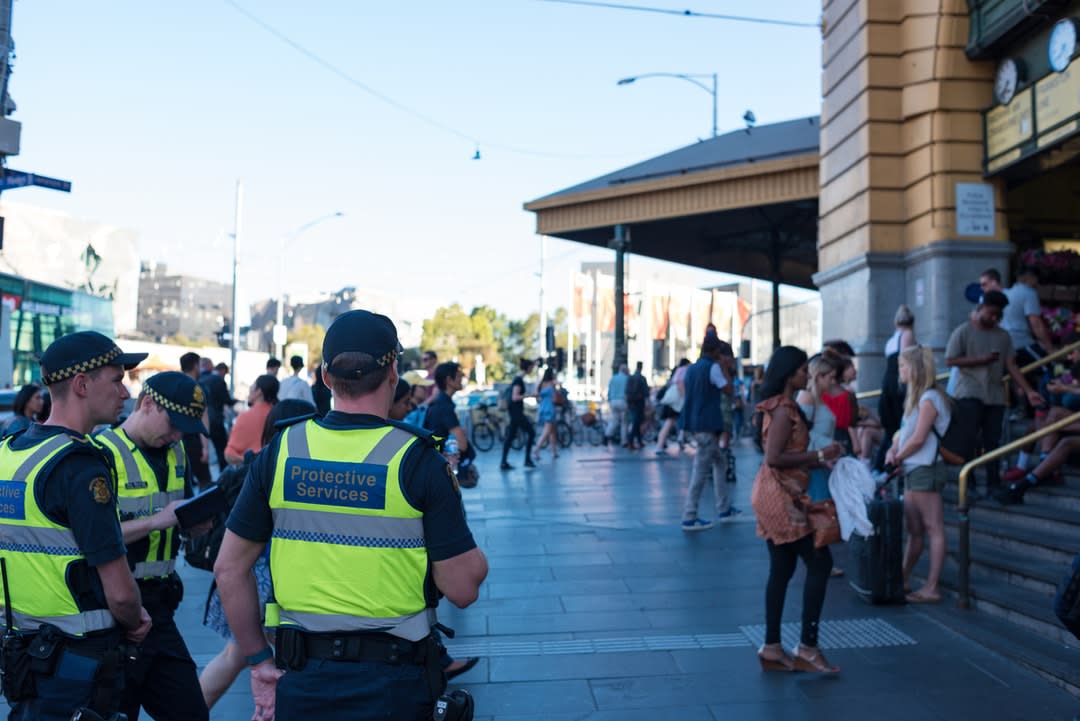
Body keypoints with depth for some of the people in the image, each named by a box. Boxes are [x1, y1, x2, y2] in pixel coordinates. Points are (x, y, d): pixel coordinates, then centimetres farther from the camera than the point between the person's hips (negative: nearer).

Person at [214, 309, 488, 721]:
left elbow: (230, 568, 2)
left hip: (302, 676, 3)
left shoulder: (280, 452, -4)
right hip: (391, 681, -2)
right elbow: (462, 589, -12)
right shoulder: (416, 460, -13)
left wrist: (258, 660, 11)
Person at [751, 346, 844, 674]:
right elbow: (775, 458, -24)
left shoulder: (782, 406, 14)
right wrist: (819, 455, -18)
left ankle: (772, 648, 17)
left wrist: (819, 459, 9)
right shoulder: (784, 409, -16)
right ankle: (807, 648, 1)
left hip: (776, 495, 10)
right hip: (781, 496, -10)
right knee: (820, 563, -3)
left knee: (782, 570, 12)